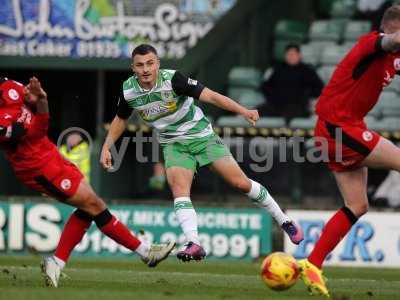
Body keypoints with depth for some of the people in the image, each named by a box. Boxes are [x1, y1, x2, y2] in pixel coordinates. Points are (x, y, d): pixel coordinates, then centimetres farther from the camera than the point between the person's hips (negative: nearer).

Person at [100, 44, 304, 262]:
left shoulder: (173, 79, -23)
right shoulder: (129, 90, -9)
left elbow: (210, 96, -28)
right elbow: (121, 119, 12)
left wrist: (243, 111, -38)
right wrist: (107, 147, 4)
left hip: (201, 136, -3)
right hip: (173, 144, 3)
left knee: (241, 183, -5)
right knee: (179, 187, -24)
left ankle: (283, 220, 12)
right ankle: (194, 244, -31)